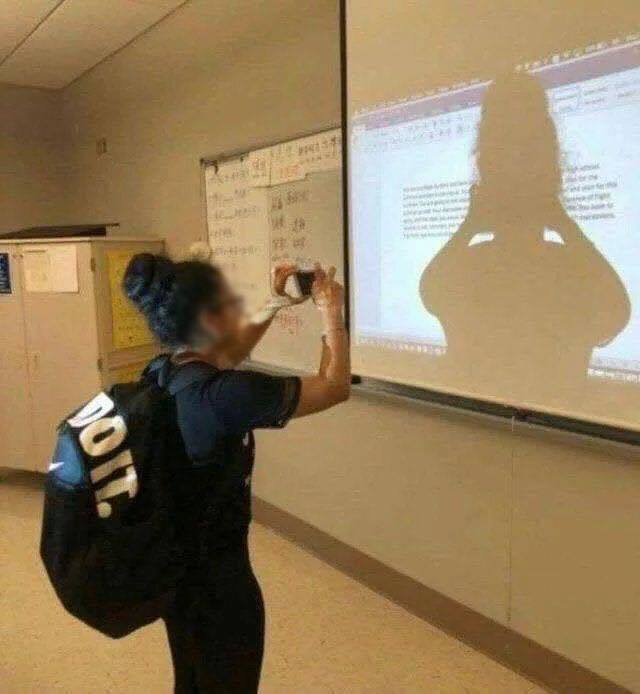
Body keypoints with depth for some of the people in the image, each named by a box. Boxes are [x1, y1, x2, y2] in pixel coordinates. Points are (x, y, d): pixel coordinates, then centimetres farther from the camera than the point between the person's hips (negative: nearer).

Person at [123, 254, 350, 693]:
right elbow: (335, 387, -20)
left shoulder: (162, 375, -5)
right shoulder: (223, 395, -30)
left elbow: (226, 355, 16)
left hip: (171, 564, 8)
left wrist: (277, 304, 15)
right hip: (216, 575, -8)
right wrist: (332, 314, -7)